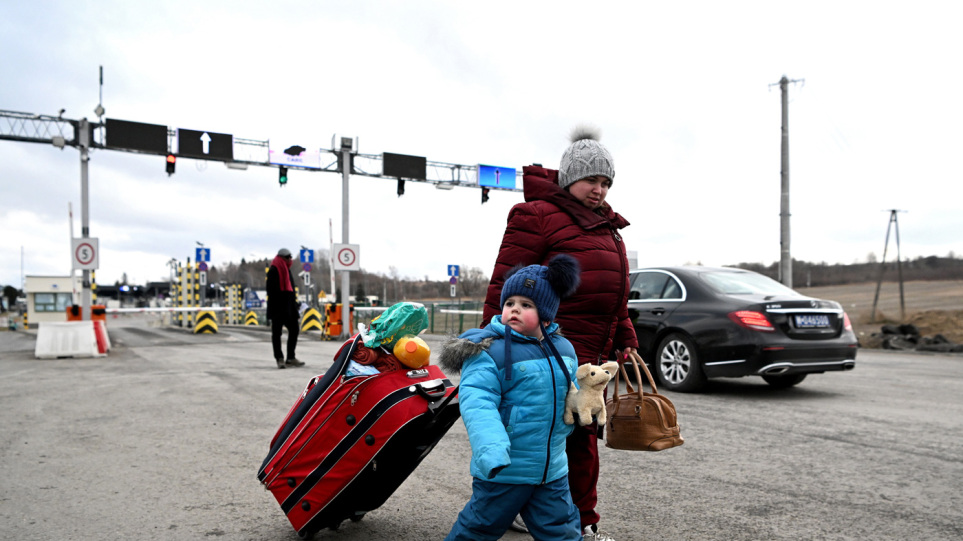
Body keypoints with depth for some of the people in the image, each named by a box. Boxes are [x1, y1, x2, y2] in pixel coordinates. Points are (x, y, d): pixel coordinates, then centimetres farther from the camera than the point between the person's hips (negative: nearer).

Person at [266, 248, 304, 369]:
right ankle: (279, 359, 5)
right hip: (278, 308, -9)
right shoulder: (274, 270, -9)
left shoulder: (286, 270, 18)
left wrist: (294, 304, 16)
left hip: (289, 306, 9)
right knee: (277, 332, 0)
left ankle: (291, 358, 15)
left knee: (294, 330, 8)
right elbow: (271, 290, -16)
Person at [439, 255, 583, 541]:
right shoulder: (489, 351, -16)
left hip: (552, 470, 5)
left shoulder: (564, 349, 6)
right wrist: (491, 448, -39)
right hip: (504, 471, -5)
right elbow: (477, 402, -28)